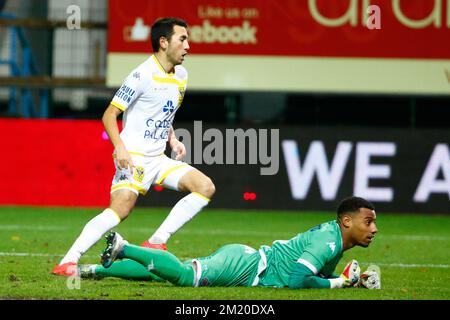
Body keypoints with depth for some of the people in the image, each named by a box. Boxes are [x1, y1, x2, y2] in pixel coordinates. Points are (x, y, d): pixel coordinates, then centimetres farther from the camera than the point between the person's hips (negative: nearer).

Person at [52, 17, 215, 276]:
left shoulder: (181, 75, 13)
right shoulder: (143, 75, -12)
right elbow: (110, 114, -11)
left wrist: (173, 140, 13)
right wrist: (120, 147, -24)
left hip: (159, 158, 8)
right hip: (134, 156, -8)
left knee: (205, 187, -6)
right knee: (121, 208, -26)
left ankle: (156, 243, -7)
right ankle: (67, 262, -24)